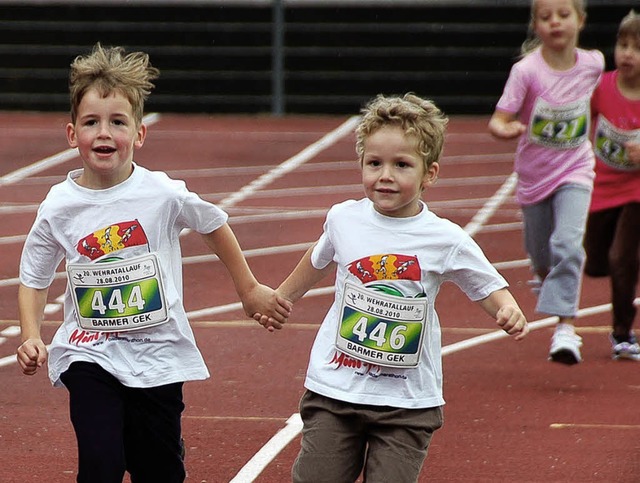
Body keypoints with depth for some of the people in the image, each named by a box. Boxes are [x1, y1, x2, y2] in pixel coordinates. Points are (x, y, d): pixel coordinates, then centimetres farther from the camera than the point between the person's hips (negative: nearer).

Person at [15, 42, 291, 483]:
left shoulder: (164, 195, -10)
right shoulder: (58, 208, -8)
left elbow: (214, 225, 8)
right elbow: (34, 278, 4)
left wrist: (249, 289, 16)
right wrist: (31, 338, -10)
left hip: (158, 357, 1)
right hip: (89, 355, -1)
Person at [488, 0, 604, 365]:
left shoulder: (593, 64, -10)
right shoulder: (527, 71, -19)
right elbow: (499, 120, -23)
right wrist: (505, 129, -45)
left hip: (575, 170, 0)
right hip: (534, 174, 0)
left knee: (568, 243, -22)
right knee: (541, 256, 17)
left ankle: (566, 328, -21)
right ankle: (546, 279, 54)